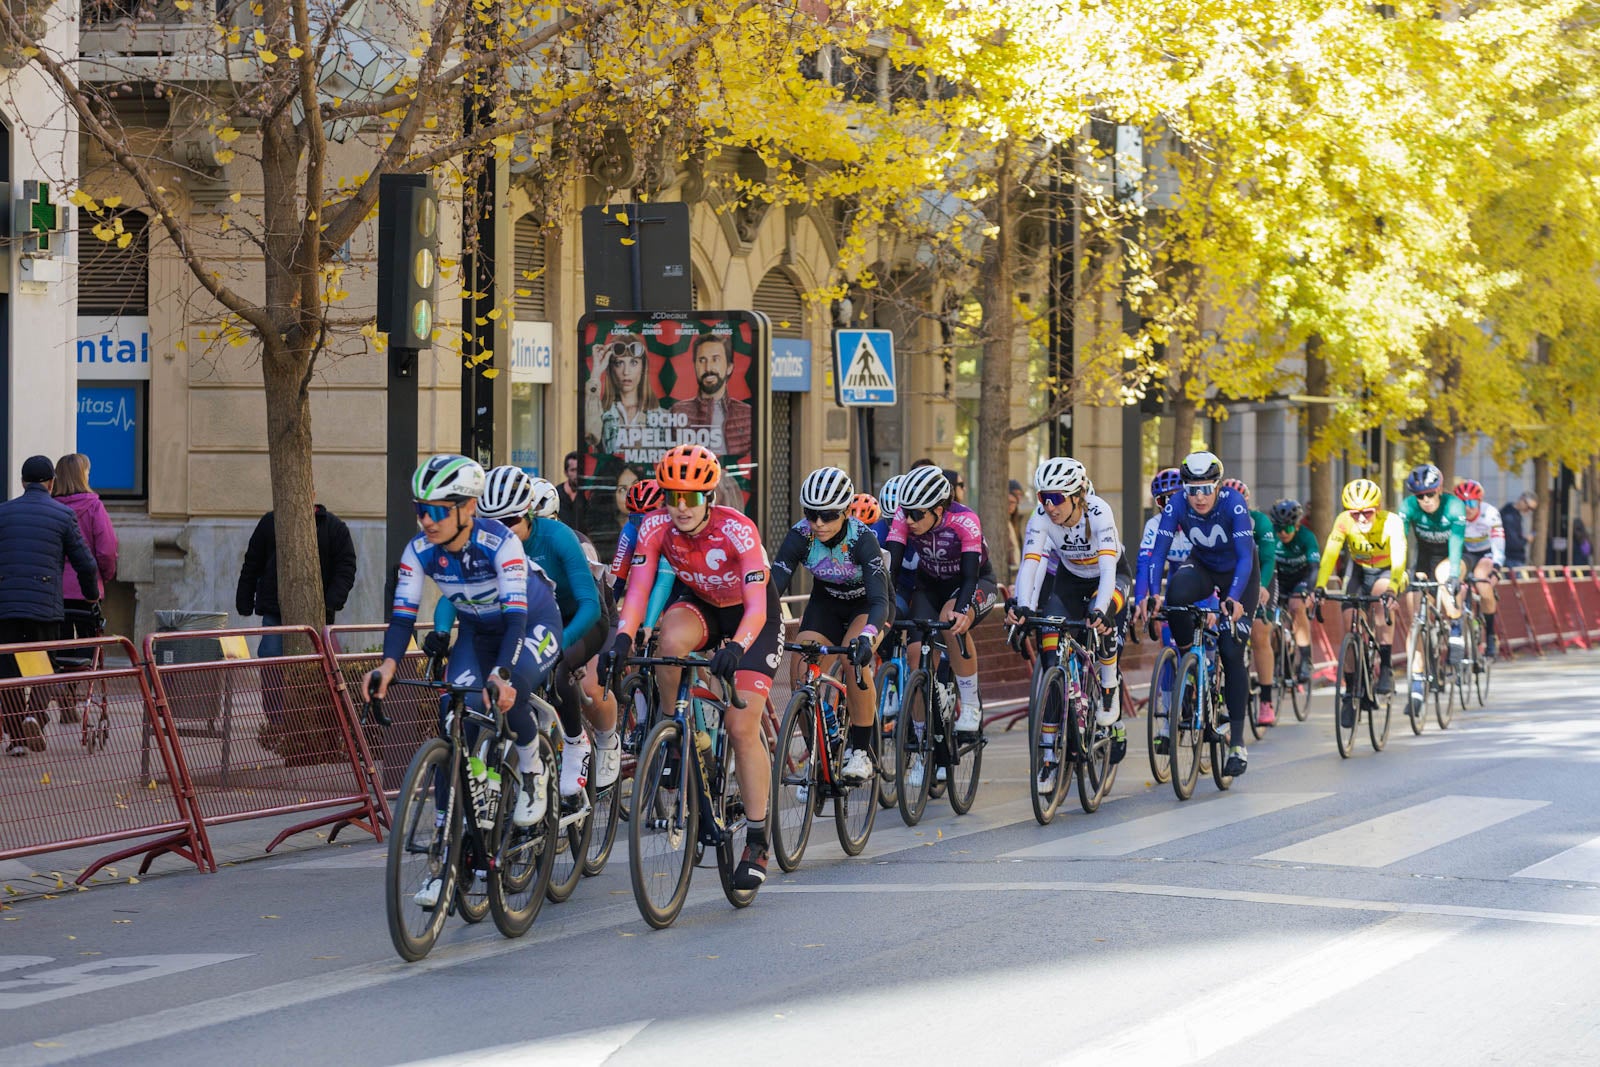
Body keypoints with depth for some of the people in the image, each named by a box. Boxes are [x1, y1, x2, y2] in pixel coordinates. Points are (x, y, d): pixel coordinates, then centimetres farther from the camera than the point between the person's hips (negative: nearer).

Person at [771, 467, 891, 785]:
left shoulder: (862, 538, -33)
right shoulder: (800, 536, -25)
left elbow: (880, 600, -41)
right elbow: (772, 587, -29)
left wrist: (866, 637, -60)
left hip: (866, 603, -3)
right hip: (826, 601, 3)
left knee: (854, 658, -32)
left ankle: (861, 751, -18)